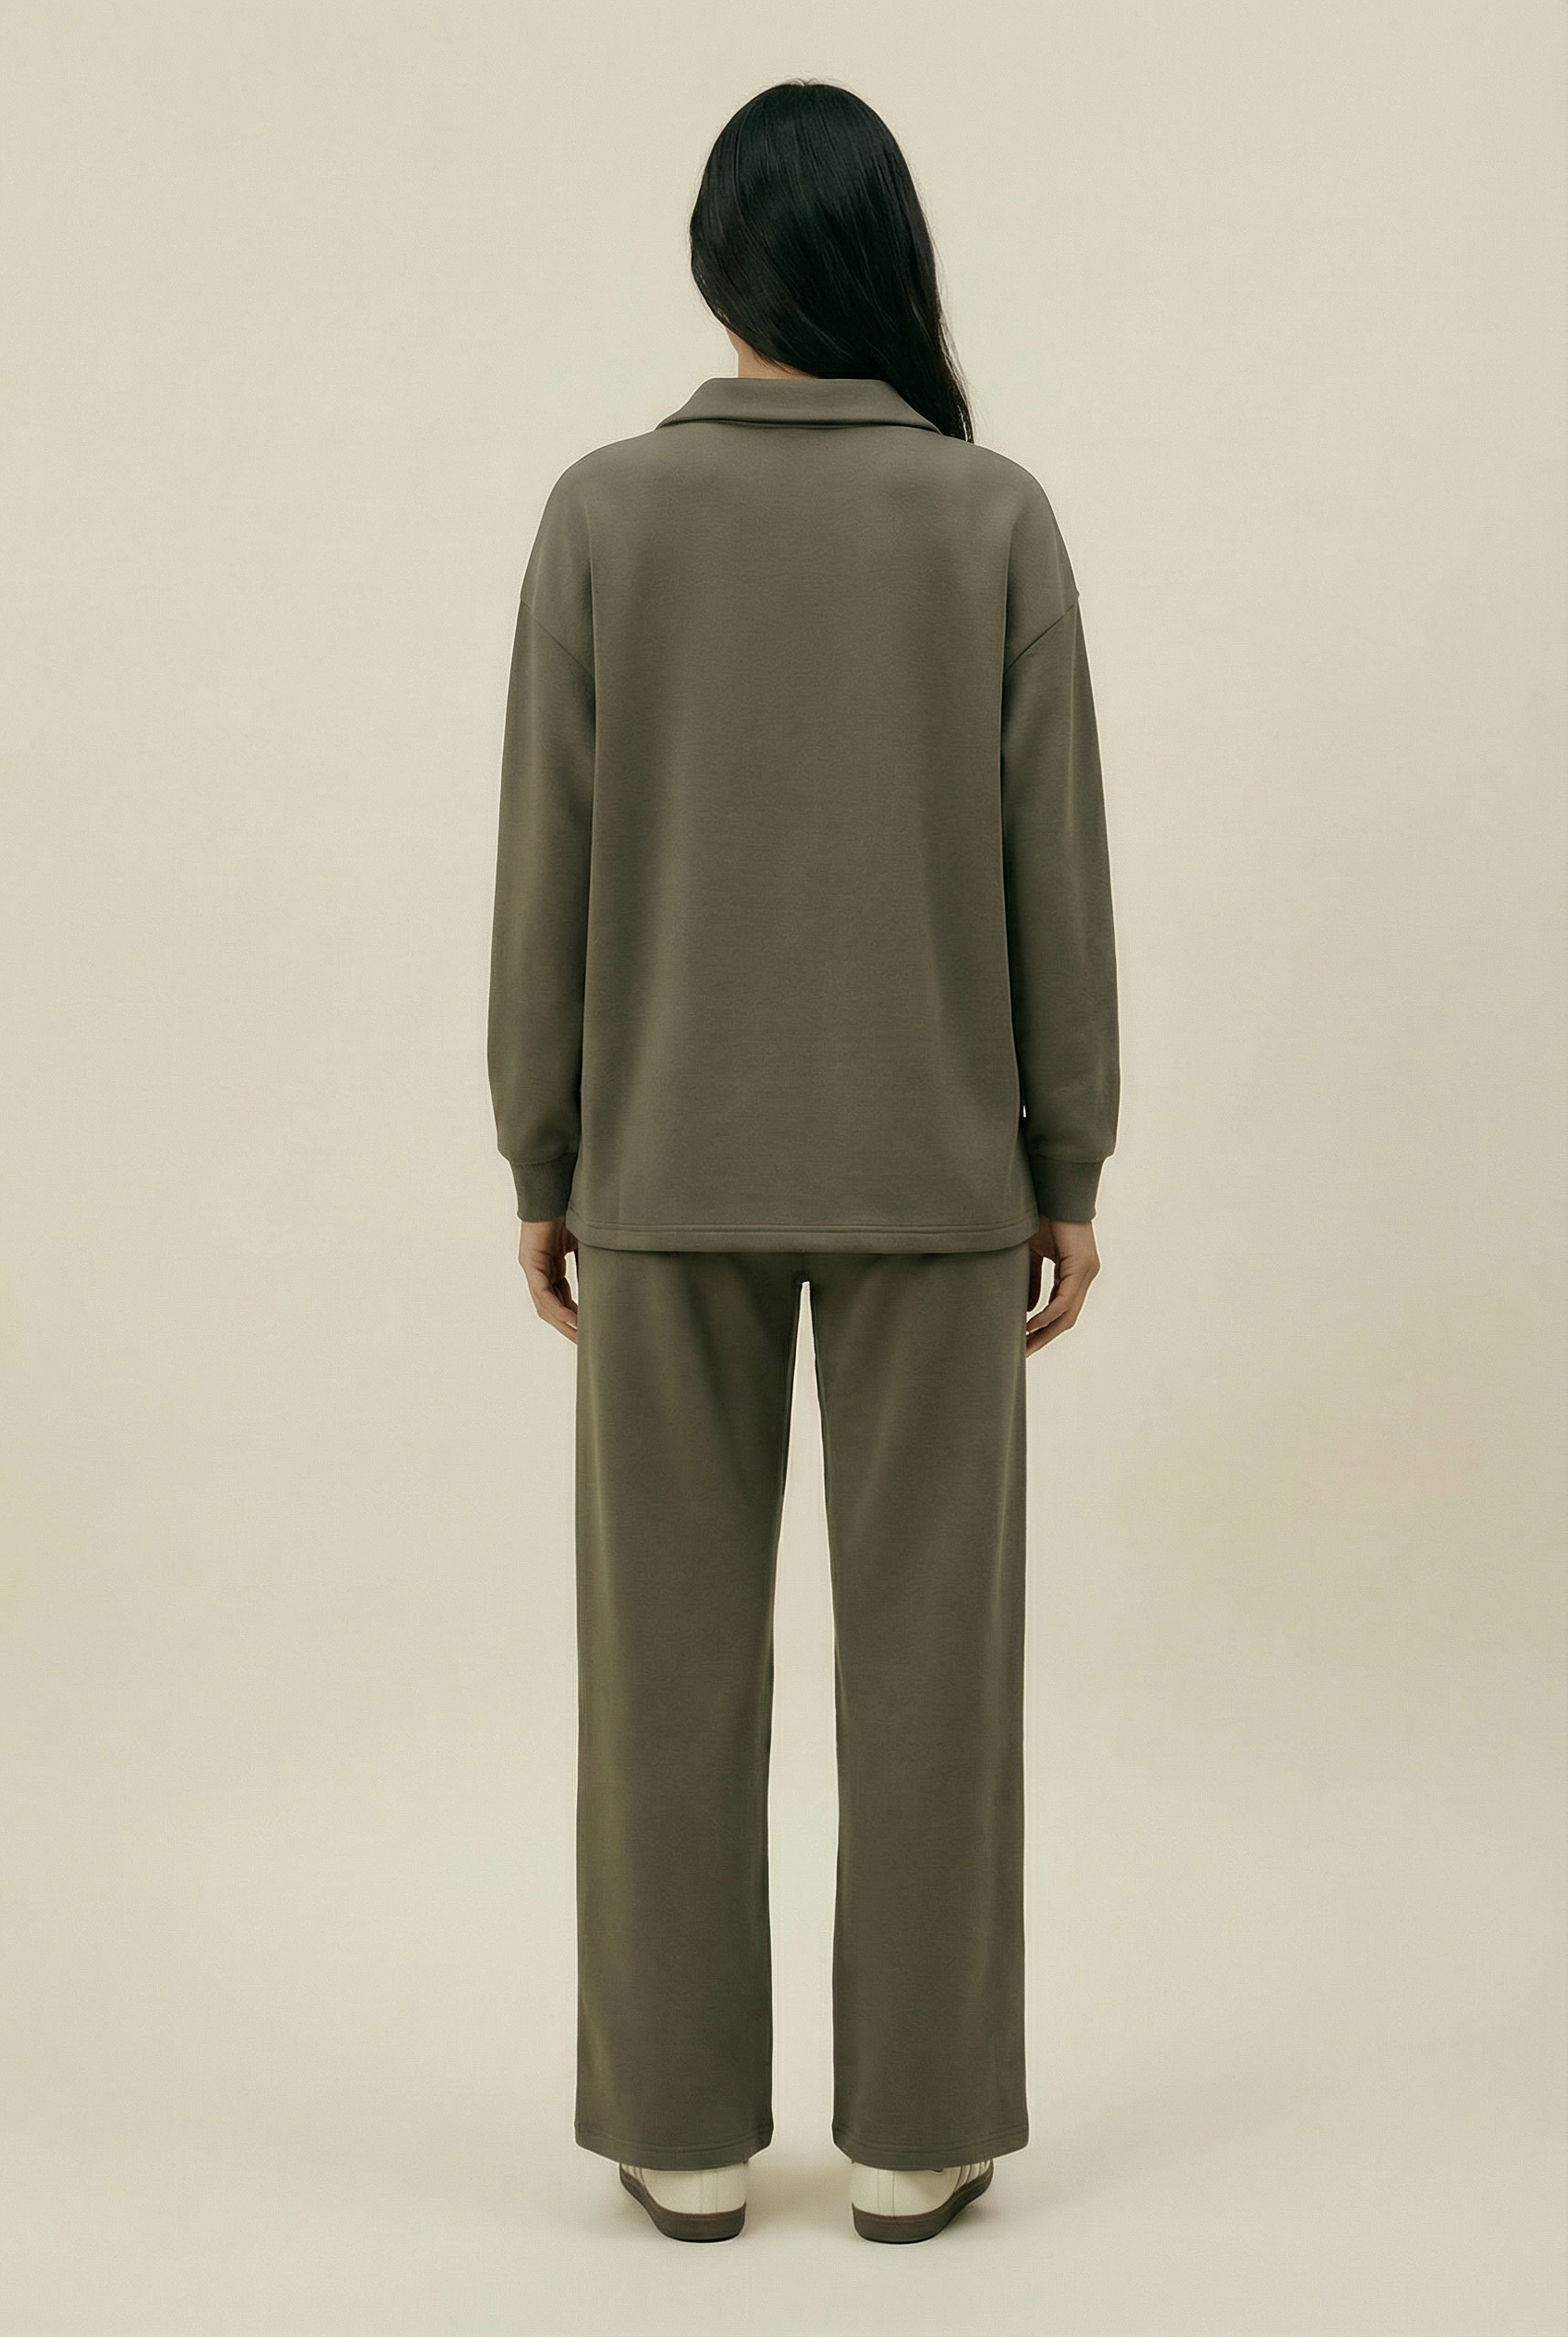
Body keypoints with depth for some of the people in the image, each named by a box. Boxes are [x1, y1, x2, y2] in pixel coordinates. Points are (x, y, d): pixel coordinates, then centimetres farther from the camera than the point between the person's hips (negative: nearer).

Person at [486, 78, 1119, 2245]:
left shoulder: (607, 512, -4)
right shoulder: (994, 516, -4)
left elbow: (547, 867, -3)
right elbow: (1058, 870, -3)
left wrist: (544, 1161, 6)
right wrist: (1070, 1168, 5)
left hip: (670, 1168, 0)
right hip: (933, 1164, 0)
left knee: (675, 1649, 9)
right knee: (926, 1645, 9)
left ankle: (687, 2131, 19)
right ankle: (914, 2129, 18)